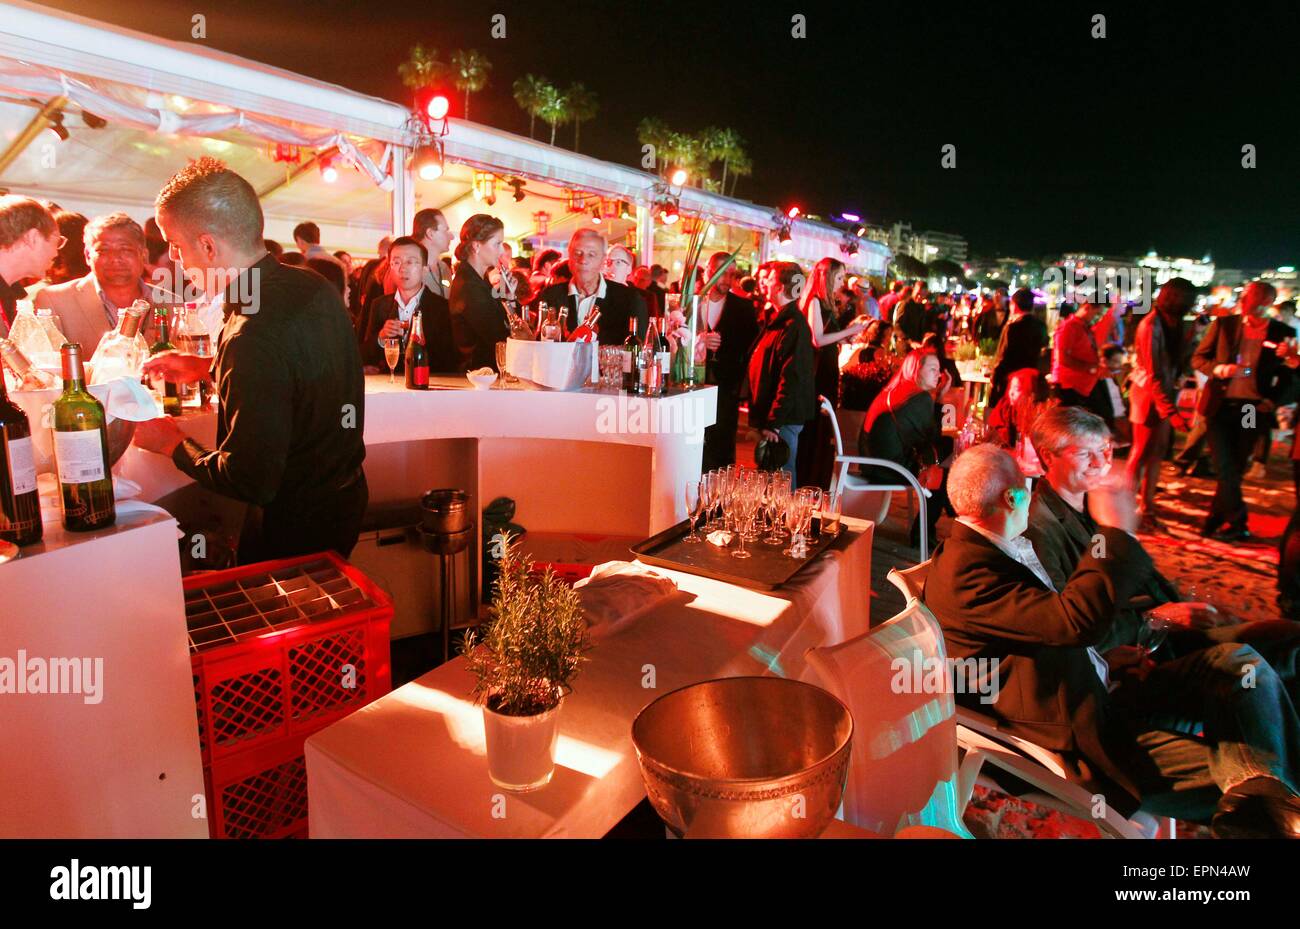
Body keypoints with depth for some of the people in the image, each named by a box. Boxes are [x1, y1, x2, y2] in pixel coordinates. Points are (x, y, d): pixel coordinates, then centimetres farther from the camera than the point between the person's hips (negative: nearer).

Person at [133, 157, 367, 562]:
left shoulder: (254, 336, -31)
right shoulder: (314, 286, -3)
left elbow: (251, 481, -27)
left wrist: (173, 444, -10)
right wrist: (207, 368, 16)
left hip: (295, 527, -8)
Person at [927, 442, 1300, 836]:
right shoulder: (963, 573, -25)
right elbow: (1078, 621, -34)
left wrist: (1105, 660, 9)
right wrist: (1116, 533, -24)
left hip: (1098, 691, 10)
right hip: (1082, 729, -10)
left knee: (1239, 660, 0)